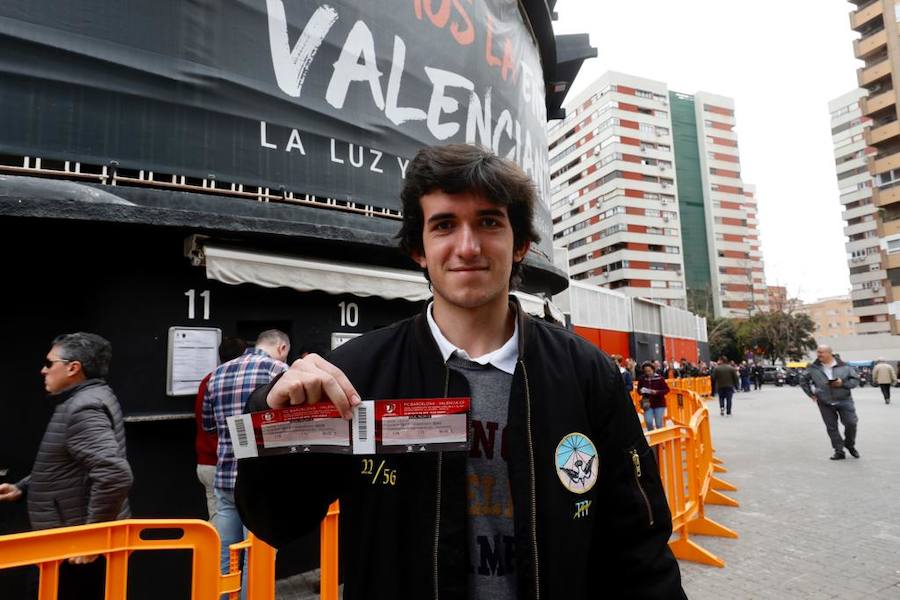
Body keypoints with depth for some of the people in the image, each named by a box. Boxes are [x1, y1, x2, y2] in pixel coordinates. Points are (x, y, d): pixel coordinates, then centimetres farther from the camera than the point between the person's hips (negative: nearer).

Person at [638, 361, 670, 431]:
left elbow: (667, 389, -5)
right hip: (648, 403, 1)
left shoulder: (659, 378, -10)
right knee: (648, 422, -7)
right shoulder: (642, 379, -4)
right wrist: (641, 391, -13)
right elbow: (639, 390, 11)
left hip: (659, 403, -1)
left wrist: (657, 392, -20)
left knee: (659, 424, 2)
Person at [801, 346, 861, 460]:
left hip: (844, 400, -1)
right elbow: (803, 382, 10)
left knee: (851, 423, 0)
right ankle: (839, 451, 14)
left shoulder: (844, 366, -5)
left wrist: (843, 383, -17)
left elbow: (855, 380, 0)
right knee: (831, 427, 3)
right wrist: (811, 394, 4)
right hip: (825, 403, 1)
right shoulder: (813, 368, -3)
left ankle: (850, 444, 28)